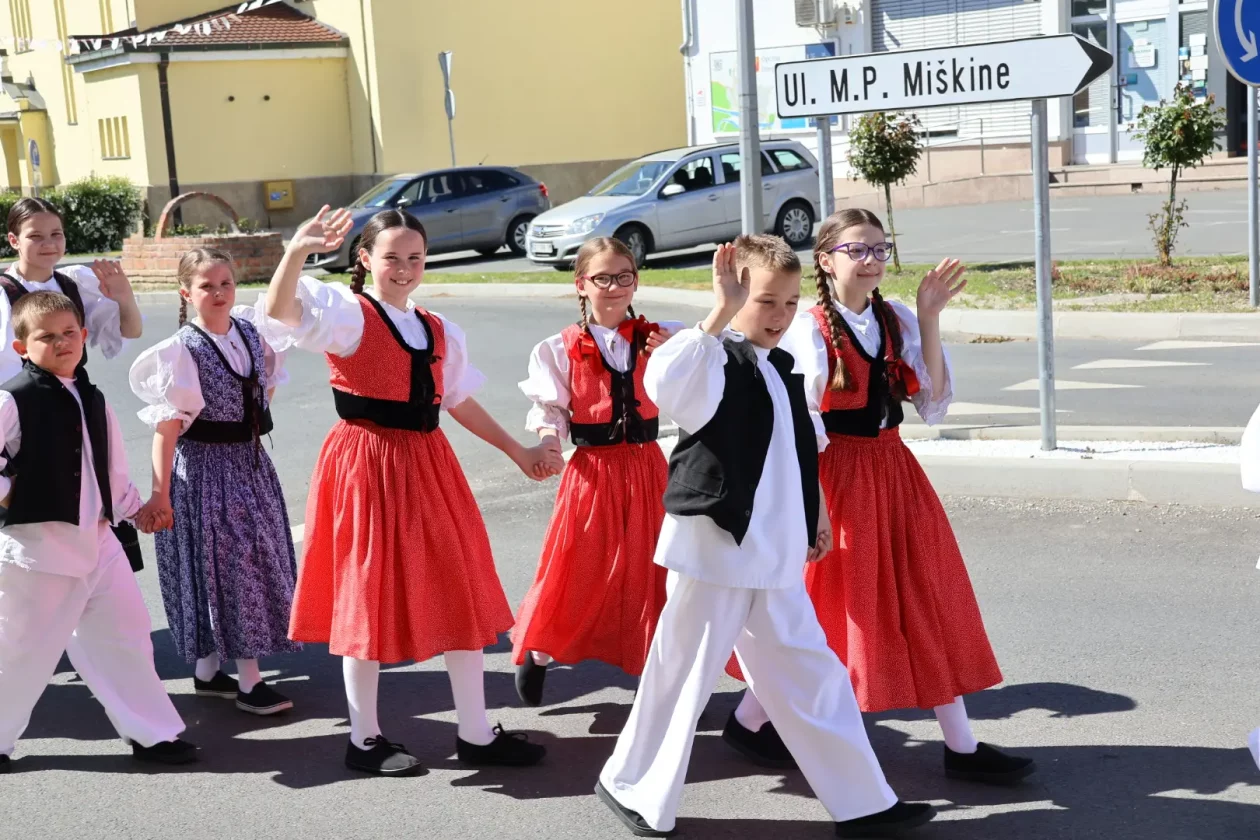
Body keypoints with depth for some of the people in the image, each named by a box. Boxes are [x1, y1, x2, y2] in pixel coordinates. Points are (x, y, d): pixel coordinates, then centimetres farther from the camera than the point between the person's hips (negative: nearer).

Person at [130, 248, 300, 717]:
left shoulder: (250, 330, 1)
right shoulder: (182, 351, -16)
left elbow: (269, 381, 22)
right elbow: (168, 426, -20)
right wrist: (160, 495, -24)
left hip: (249, 463, 7)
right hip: (204, 469, -7)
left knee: (254, 559, 12)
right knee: (226, 564, -2)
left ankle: (207, 671, 25)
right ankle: (249, 681, 6)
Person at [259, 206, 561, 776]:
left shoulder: (438, 330, 13)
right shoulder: (347, 313, -7)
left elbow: (461, 401, 21)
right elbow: (279, 312, -26)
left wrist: (518, 453, 22)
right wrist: (296, 252, -43)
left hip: (428, 466, 7)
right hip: (367, 464, -7)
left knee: (461, 597, 9)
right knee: (369, 599, 3)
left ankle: (475, 734, 20)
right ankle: (365, 739, 18)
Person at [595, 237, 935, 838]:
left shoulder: (780, 368, 12)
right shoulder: (718, 362, -13)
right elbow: (664, 384, -37)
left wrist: (814, 514, 23)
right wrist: (721, 313, -33)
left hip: (773, 557, 8)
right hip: (714, 549, -8)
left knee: (811, 676, 12)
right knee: (683, 676, 4)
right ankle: (632, 786, 24)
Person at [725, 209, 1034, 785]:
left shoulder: (899, 322, 4)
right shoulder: (808, 330, -12)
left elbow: (934, 407, -2)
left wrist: (929, 320, -8)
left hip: (893, 471, 6)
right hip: (834, 475, -6)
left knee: (927, 605, 8)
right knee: (827, 604, 3)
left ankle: (961, 745, 18)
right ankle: (748, 720, 24)